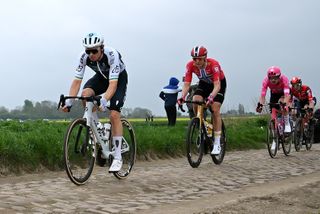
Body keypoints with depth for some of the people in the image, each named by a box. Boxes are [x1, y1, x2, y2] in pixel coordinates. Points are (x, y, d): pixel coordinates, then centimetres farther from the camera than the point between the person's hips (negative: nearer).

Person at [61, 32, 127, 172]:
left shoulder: (112, 55, -38)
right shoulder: (84, 57, -26)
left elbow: (113, 84, -44)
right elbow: (77, 81, -25)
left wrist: (104, 100, -59)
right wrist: (69, 101, -37)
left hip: (119, 78, -4)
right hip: (101, 77, 4)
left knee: (114, 114, -19)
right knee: (85, 94, -27)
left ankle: (118, 157, -12)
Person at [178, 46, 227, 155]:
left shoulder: (213, 64, -36)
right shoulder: (190, 65, -25)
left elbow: (217, 85, -42)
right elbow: (186, 84, -26)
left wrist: (211, 97, -59)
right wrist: (182, 97, -44)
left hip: (219, 83, -4)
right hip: (204, 83, 4)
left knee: (215, 109, -17)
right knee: (195, 102, -24)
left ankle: (217, 144, -12)